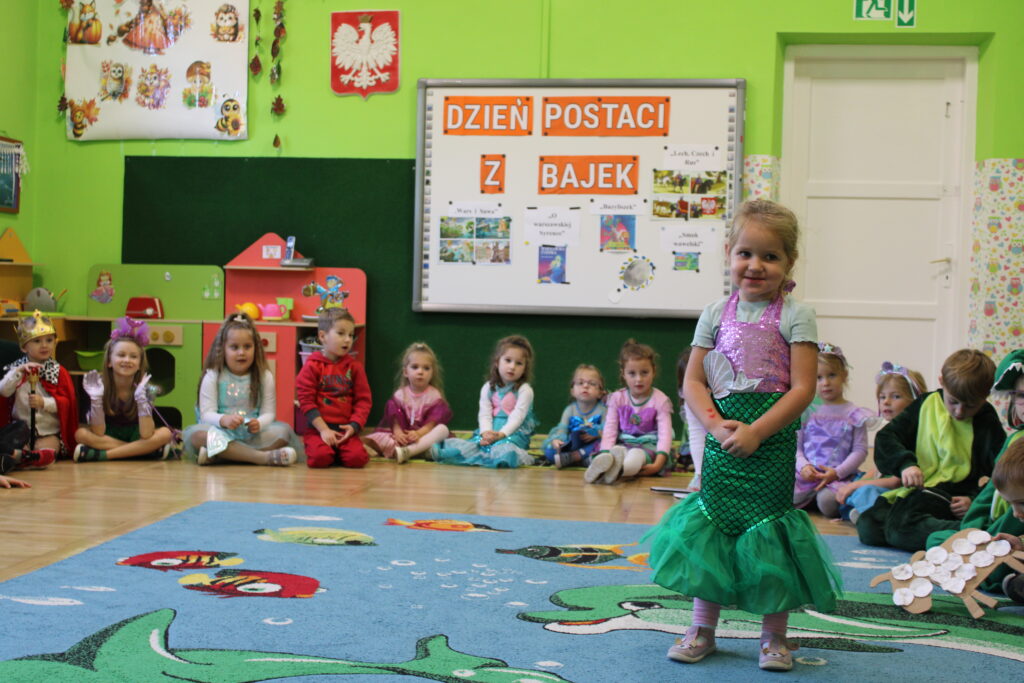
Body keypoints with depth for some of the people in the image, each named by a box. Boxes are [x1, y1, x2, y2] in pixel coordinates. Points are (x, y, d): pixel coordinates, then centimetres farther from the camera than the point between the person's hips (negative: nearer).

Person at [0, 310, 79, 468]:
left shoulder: (59, 371, 1)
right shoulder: (16, 368, 7)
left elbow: (66, 402, -5)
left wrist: (44, 402, -22)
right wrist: (18, 372, -21)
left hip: (49, 432, -1)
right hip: (21, 429, 1)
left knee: (46, 451, -31)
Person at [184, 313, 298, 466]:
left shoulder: (264, 377, 9)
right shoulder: (212, 377, 4)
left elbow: (269, 413, 1)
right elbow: (207, 413, -5)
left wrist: (259, 424, -24)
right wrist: (224, 420, -28)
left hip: (252, 435, 2)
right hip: (221, 432, -2)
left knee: (284, 430, -25)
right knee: (194, 433, -33)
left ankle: (218, 455, -33)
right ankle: (264, 457, -40)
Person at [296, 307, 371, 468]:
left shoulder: (354, 366, 9)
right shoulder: (312, 366, 0)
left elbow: (364, 399, 6)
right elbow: (306, 400, -6)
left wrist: (354, 425, -10)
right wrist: (323, 429, -13)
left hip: (346, 429, 2)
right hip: (318, 428, -2)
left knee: (357, 458, -23)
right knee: (320, 457, -29)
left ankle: (337, 451, 11)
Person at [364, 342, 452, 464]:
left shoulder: (434, 395, 3)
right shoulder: (400, 394, 7)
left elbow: (432, 422, -8)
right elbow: (395, 419, -3)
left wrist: (419, 433, -26)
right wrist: (397, 432, -24)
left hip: (424, 435, -1)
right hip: (403, 436, 1)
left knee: (443, 428, -32)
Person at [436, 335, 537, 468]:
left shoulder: (525, 390, 0)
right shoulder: (488, 388, 12)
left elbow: (517, 416, -10)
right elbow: (484, 414, 2)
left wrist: (501, 434, -24)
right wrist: (486, 432, -19)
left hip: (514, 432, -4)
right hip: (489, 431, 4)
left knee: (503, 446, -39)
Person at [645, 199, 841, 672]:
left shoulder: (794, 316, -5)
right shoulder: (716, 314, 5)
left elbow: (803, 388, -11)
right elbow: (692, 381, 5)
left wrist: (755, 432, -17)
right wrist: (717, 425, -11)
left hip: (772, 443, -3)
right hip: (721, 439, 3)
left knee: (768, 534, 2)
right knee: (711, 528, 9)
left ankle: (773, 636, 17)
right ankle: (703, 629, 23)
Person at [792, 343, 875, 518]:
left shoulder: (853, 414, 6)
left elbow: (860, 450, 0)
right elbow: (797, 446, 10)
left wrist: (837, 472, -12)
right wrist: (803, 466, -10)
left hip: (839, 476, -3)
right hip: (807, 475, 3)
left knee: (827, 501, -34)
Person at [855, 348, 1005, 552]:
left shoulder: (987, 423, 2)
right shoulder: (926, 404, 11)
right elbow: (886, 438, 10)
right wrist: (905, 463, -10)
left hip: (953, 495, -6)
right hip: (913, 489, 6)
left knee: (900, 528, -33)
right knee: (867, 526, -19)